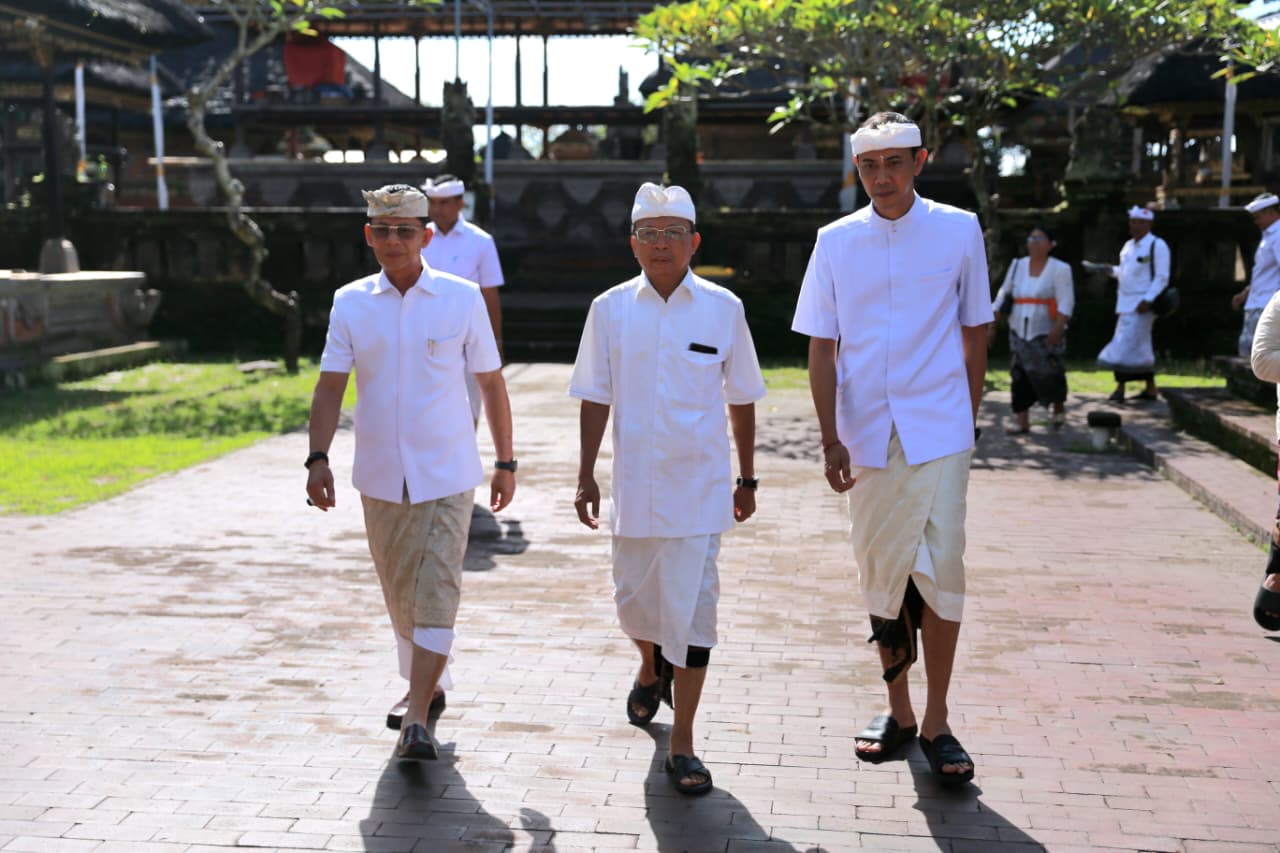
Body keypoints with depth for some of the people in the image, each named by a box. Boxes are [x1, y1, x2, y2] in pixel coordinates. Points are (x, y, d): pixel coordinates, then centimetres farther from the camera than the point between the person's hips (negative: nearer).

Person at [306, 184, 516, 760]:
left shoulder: (462, 298, -3)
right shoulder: (350, 304, 2)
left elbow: (491, 383, 4)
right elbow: (330, 386, -1)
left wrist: (505, 462, 5)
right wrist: (318, 458, -14)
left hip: (446, 475, -3)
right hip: (380, 476, 3)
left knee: (437, 596, -11)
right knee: (399, 596, 16)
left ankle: (416, 723, -10)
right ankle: (424, 687, 37)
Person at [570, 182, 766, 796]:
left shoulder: (723, 309, 0)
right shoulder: (610, 309, 3)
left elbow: (742, 399, 7)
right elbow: (595, 399, 7)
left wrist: (747, 479, 9)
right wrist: (585, 476, 5)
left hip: (699, 489, -2)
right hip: (634, 486, 2)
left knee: (691, 609, -5)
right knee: (634, 601, 13)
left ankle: (682, 746, 6)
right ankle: (652, 668, 48)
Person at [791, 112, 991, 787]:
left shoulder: (958, 230, 1)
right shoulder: (836, 241, 4)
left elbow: (974, 334, 8)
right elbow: (822, 348, 4)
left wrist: (969, 419, 7)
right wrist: (830, 438, -3)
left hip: (939, 431, -2)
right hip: (867, 434, 2)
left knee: (941, 567, -5)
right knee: (880, 571, 10)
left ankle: (936, 723, 7)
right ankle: (897, 709, 25)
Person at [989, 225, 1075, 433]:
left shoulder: (1059, 269, -3)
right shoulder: (1017, 266, 9)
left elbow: (1066, 303, -11)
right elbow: (1002, 296, 11)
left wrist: (1058, 328, -24)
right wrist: (992, 325, 6)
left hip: (1047, 334, -4)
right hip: (1019, 332, 4)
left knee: (1048, 374, -4)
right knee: (1020, 376, -1)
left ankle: (1059, 408, 25)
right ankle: (1023, 422, 3)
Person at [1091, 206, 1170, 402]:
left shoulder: (1157, 246, -9)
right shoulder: (1129, 246, 16)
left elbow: (1162, 277, -13)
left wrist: (1147, 300, -22)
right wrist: (1107, 269, 6)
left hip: (1142, 304, -8)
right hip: (1126, 304, 8)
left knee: (1127, 344, -13)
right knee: (1141, 347, 11)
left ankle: (1120, 389, -10)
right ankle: (1150, 388, 18)